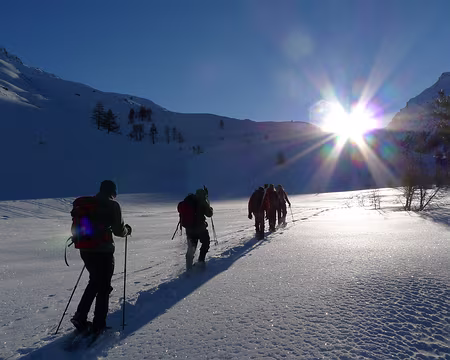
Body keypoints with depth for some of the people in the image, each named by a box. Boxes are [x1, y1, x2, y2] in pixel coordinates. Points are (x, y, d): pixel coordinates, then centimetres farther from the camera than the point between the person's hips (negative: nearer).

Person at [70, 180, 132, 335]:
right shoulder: (113, 205, -10)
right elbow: (119, 230, -10)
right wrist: (127, 229, 10)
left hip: (85, 249, 6)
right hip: (103, 250, -6)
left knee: (94, 282, 24)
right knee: (104, 287, 8)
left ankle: (80, 317, 20)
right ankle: (98, 324, 13)